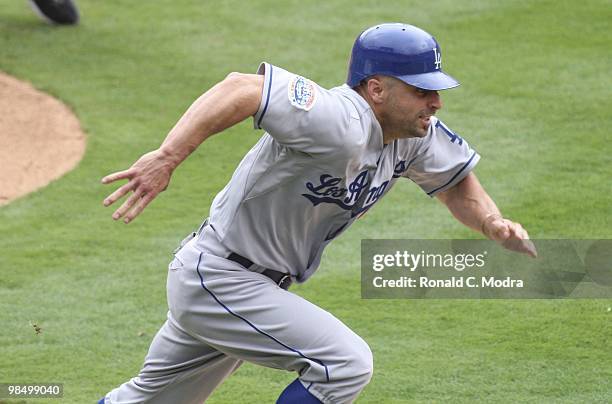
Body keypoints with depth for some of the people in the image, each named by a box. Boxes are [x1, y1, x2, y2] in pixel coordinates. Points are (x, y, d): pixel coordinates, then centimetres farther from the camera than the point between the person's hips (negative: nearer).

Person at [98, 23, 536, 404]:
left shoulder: (417, 135, -1)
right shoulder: (339, 123, -30)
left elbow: (455, 181, 16)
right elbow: (242, 88, -38)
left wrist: (492, 222, -6)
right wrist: (166, 158, -47)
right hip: (217, 278, -10)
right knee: (346, 363, -17)